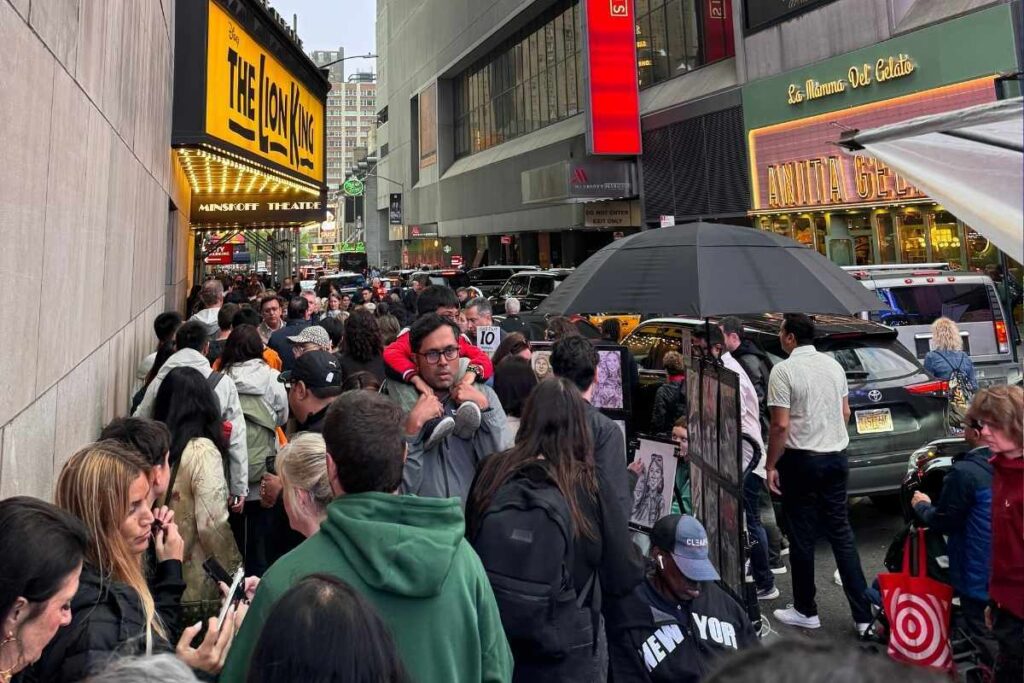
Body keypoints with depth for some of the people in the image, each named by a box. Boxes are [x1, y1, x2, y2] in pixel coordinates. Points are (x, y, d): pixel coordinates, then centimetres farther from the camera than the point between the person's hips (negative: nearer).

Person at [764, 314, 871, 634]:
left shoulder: (783, 370, -15)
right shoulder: (834, 365, 6)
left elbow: (781, 425, -17)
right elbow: (845, 413, 14)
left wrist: (771, 465, -8)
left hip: (801, 460, -6)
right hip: (837, 455, 6)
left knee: (802, 537, 6)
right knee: (841, 532, 12)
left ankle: (805, 611, 18)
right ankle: (863, 614, 13)